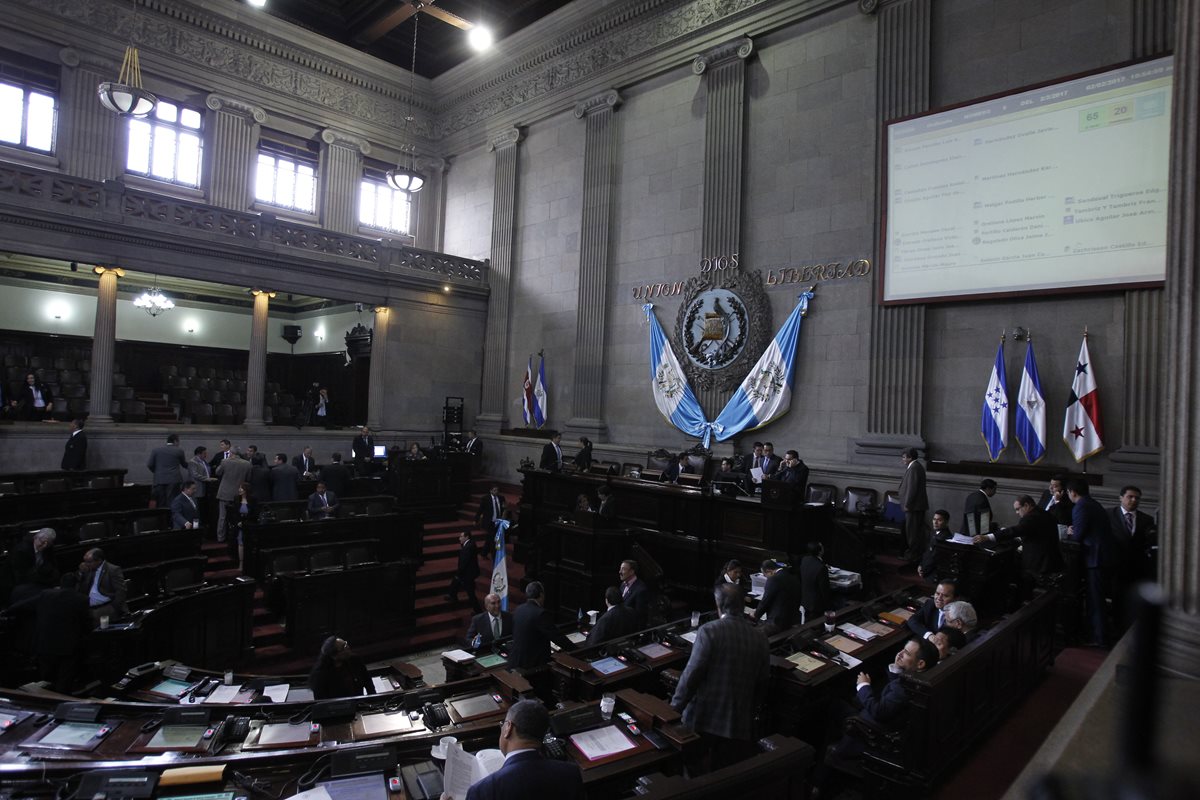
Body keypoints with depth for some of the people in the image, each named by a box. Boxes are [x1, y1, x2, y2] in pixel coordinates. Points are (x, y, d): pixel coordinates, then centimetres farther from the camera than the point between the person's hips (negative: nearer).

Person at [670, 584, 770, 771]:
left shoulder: (708, 631, -12)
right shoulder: (760, 639, 2)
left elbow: (691, 674, -15)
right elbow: (762, 684, 9)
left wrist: (674, 709, -5)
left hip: (703, 720, -3)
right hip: (740, 724, 3)